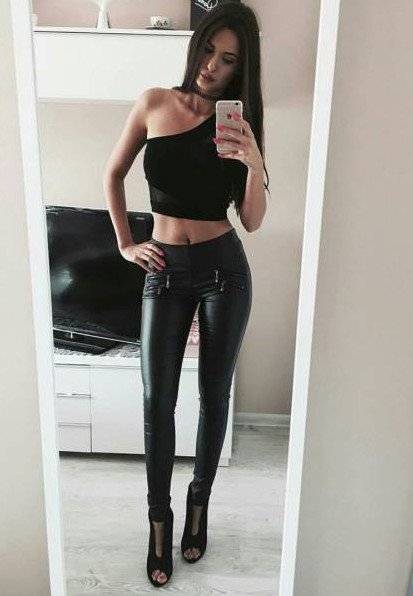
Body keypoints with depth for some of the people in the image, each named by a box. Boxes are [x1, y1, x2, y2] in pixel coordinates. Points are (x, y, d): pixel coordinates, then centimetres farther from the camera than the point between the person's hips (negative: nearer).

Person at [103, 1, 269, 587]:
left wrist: (254, 164, -20)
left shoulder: (240, 122, 0)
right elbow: (113, 174, 12)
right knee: (158, 401, 2)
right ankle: (159, 519, 23)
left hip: (225, 268, 0)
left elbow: (253, 221, -3)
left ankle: (200, 501, 33)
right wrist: (125, 243, 7)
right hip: (166, 270, 1)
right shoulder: (154, 103, 1)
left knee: (214, 393, 10)